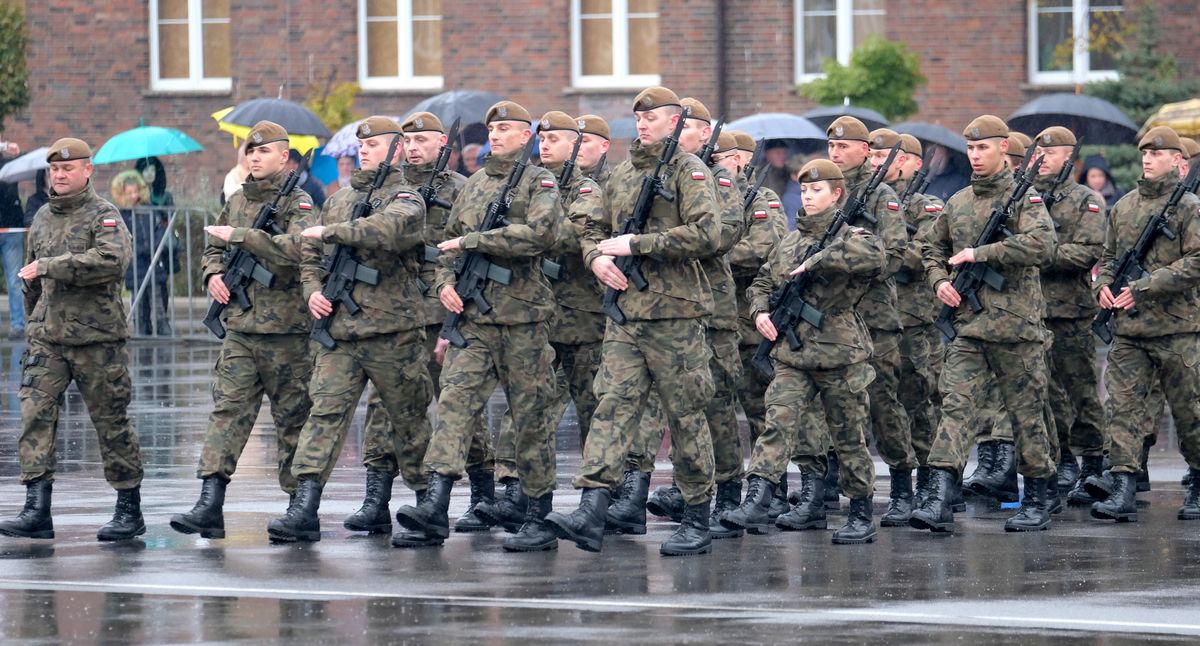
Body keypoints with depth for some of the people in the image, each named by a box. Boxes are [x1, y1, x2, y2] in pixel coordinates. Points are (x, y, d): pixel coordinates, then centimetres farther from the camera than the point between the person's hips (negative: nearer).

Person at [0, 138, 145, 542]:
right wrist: (34, 324, 25)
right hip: (47, 339, 5)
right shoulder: (42, 219, 16)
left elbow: (112, 260, -24)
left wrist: (50, 266, -23)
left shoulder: (104, 216, -4)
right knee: (34, 414, -9)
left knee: (111, 421, 2)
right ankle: (37, 510, -12)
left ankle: (130, 511, 11)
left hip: (97, 338, -5)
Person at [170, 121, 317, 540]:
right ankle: (210, 507, -14)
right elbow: (213, 247, 26)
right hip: (240, 327, 5)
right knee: (227, 410, -6)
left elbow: (294, 250, -22)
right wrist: (214, 273, 4)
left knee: (292, 418, 3)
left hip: (285, 331, -5)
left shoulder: (297, 203, -4)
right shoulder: (238, 201, 14)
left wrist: (239, 236, -21)